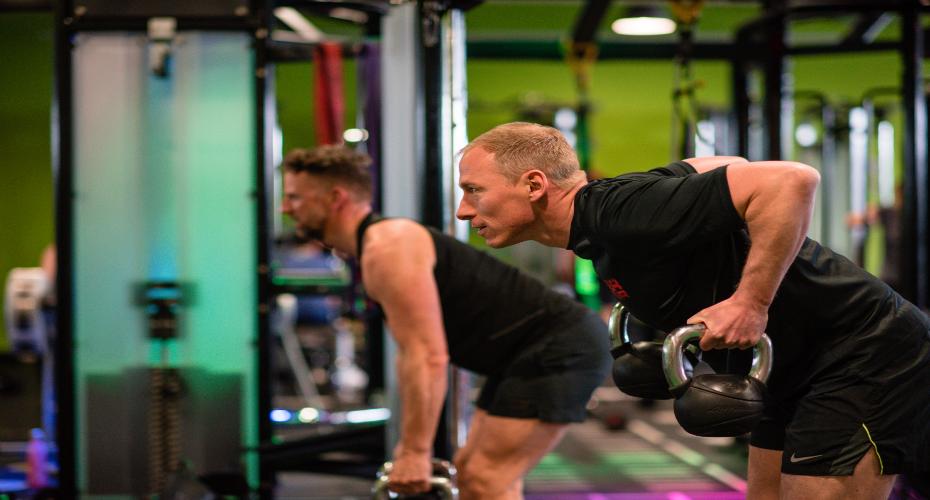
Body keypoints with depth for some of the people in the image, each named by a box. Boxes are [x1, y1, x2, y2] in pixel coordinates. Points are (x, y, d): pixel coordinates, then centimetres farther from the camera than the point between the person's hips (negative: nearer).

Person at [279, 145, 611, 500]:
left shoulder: (387, 249, -18)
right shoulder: (374, 249, 15)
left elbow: (427, 357, -25)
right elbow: (417, 355, 21)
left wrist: (415, 451, -23)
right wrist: (412, 444, 21)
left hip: (561, 349, -11)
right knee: (471, 469, 15)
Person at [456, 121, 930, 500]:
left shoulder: (625, 215, -25)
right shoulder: (597, 225, 5)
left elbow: (790, 180, -32)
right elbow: (727, 168, 19)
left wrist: (750, 303, -29)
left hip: (864, 354, -10)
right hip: (799, 365, 10)